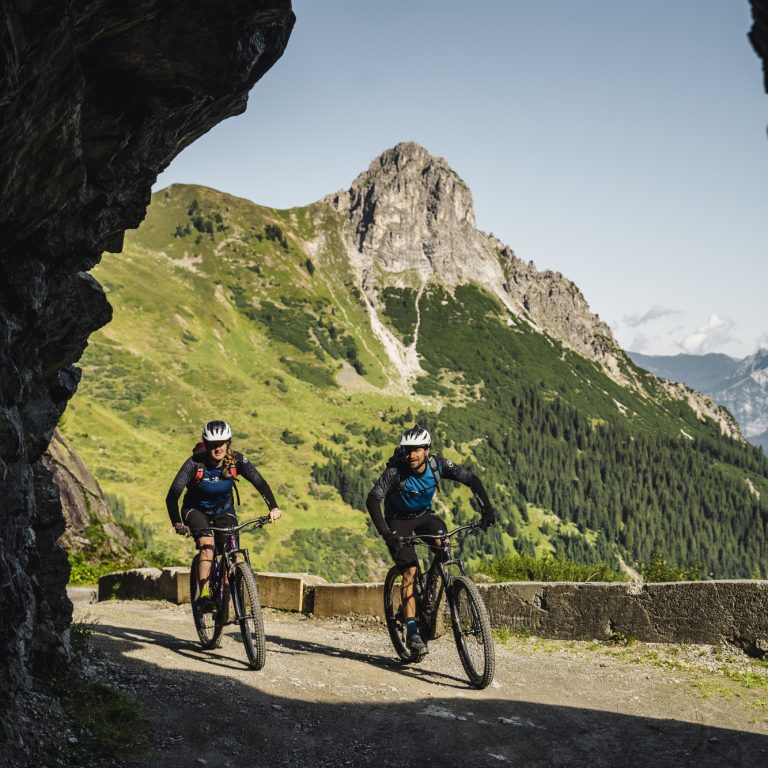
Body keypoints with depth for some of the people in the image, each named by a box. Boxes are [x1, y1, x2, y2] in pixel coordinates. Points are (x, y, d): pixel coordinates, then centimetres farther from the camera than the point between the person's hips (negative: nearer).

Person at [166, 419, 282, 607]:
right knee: (207, 543, -30)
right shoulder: (195, 463, -28)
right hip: (196, 510, -3)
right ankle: (204, 593, -27)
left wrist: (273, 508, -42)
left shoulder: (236, 460, -21)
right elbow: (172, 495, -31)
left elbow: (260, 482, -26)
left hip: (224, 510, 3)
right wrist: (177, 524, -44)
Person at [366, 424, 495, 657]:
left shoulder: (438, 465, -21)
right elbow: (372, 500, -38)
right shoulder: (395, 471, -29)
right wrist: (384, 532, -51)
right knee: (410, 571, -17)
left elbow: (471, 479, -19)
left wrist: (486, 508, -32)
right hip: (398, 520, -3)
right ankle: (411, 632, -14)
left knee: (443, 542, -27)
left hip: (424, 515, 3)